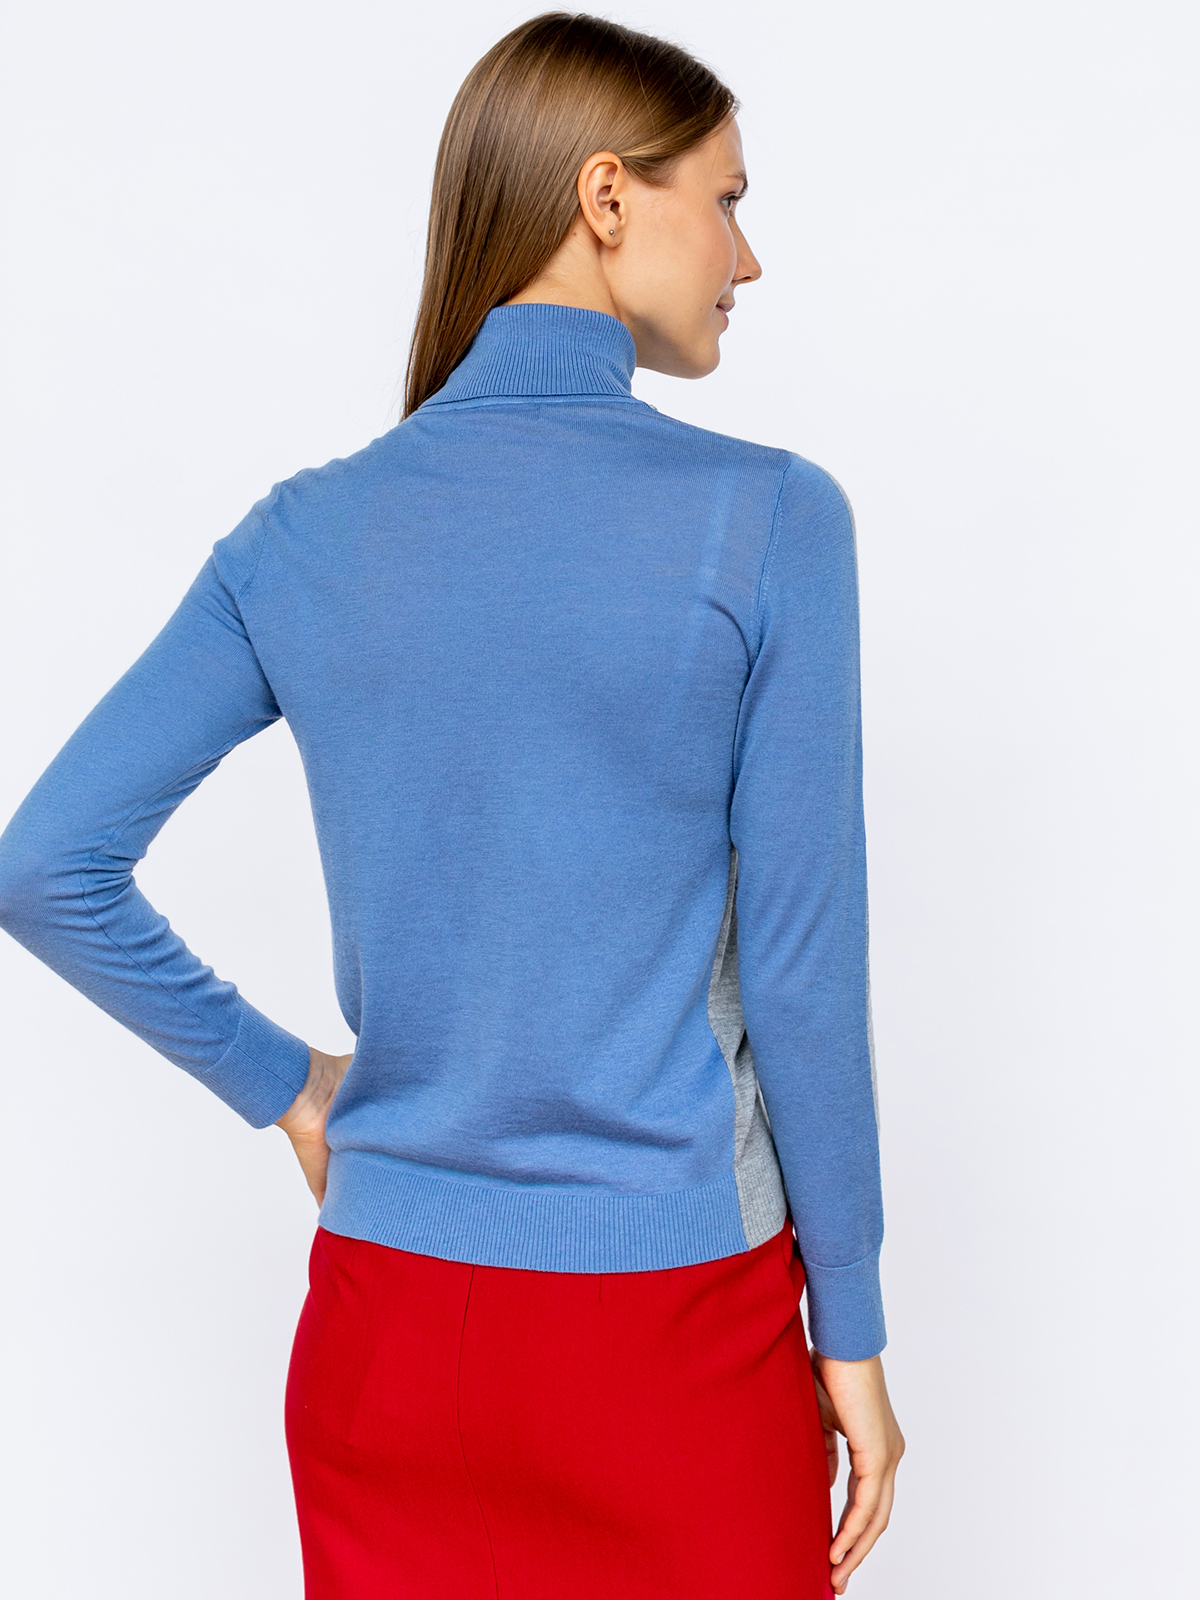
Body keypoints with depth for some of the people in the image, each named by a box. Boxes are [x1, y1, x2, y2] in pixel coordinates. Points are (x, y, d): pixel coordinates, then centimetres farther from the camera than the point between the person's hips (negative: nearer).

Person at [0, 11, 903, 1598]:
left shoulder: (306, 534, -2)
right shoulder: (768, 520, -12)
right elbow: (801, 969, -11)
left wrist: (279, 1081, 8)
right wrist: (852, 1332, -1)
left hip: (385, 1319, 3)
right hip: (676, 1333, -3)